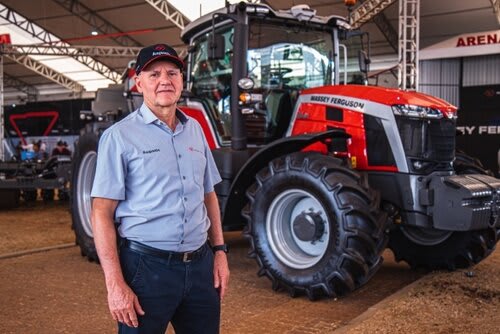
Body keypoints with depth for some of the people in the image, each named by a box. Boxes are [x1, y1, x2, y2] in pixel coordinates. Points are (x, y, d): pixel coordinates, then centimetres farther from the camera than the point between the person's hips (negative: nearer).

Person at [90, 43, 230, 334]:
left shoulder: (195, 129, 9)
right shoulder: (120, 136, -8)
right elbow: (102, 213, -9)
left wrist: (220, 251, 8)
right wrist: (115, 284, -15)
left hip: (200, 265, 5)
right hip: (147, 266, -5)